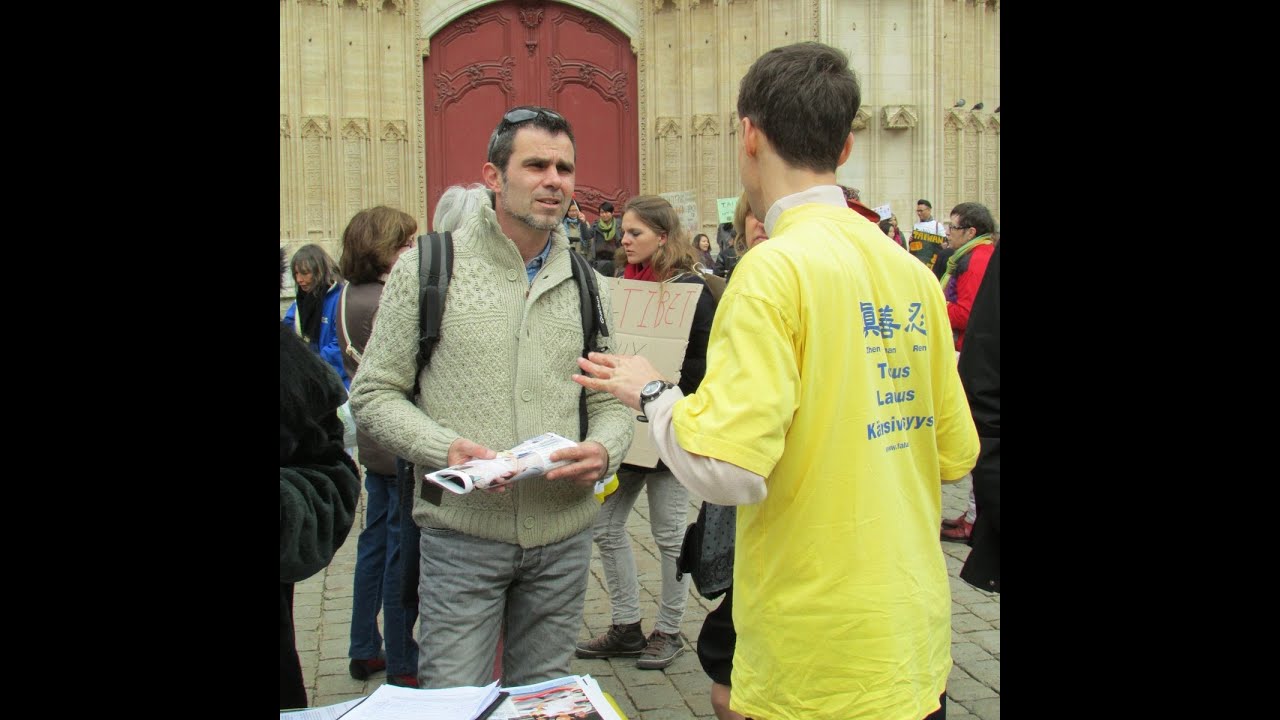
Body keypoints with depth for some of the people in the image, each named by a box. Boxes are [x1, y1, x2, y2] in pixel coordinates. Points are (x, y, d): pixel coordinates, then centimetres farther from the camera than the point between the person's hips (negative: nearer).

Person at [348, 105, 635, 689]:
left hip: (564, 533, 4)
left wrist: (604, 451, -12)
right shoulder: (426, 267, -3)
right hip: (461, 533, -3)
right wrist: (444, 449, -20)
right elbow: (375, 394, -3)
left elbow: (611, 403, 11)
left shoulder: (588, 288, 9)